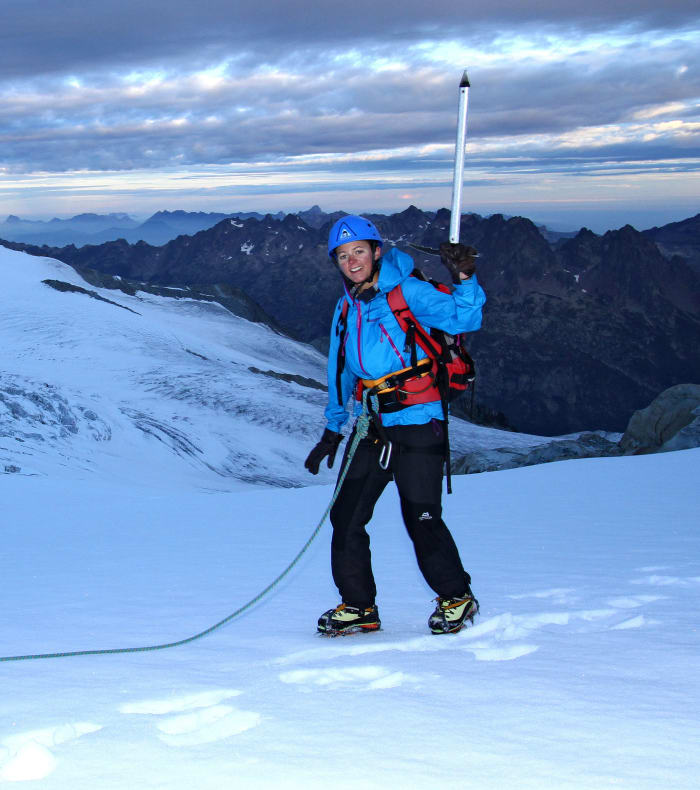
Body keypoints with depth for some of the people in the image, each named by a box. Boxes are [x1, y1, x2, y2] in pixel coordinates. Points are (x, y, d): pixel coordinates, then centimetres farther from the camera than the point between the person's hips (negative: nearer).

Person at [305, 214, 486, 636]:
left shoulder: (408, 292, -7)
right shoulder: (346, 309, 12)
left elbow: (463, 319, -18)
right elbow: (341, 374, 21)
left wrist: (465, 279, -33)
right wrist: (333, 431, 22)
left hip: (417, 425, -6)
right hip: (372, 427, 6)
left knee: (422, 519, -5)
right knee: (345, 516, 2)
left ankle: (457, 597, 17)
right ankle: (359, 606, 16)